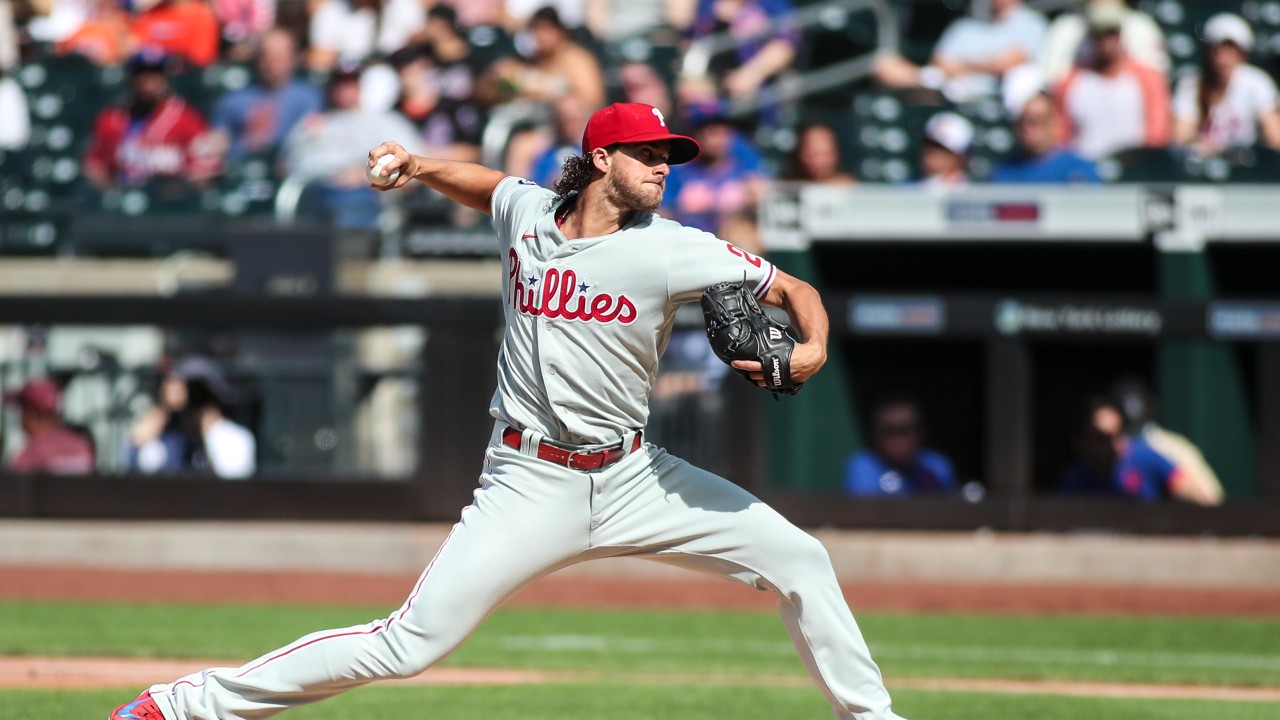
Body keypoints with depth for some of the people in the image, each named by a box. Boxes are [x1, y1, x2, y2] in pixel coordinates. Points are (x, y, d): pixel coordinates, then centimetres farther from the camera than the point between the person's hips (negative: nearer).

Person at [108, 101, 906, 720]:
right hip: (531, 484, -2)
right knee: (409, 644, -11)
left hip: (633, 476, 2)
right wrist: (417, 166, 8)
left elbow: (797, 289, -5)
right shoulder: (525, 210, 0)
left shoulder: (673, 250, -8)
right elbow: (481, 182, 25)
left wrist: (811, 352, -25)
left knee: (799, 561, -4)